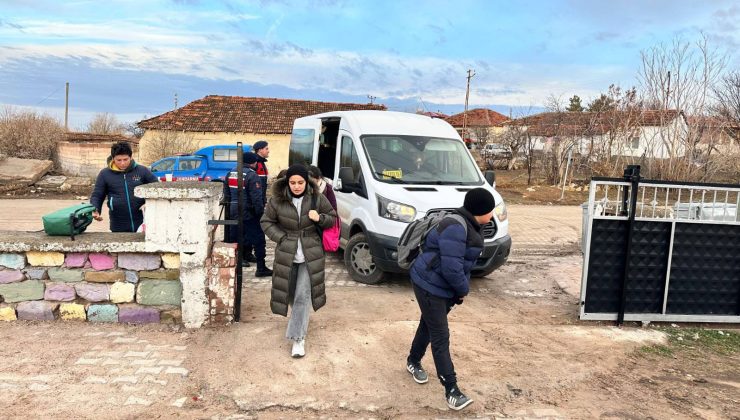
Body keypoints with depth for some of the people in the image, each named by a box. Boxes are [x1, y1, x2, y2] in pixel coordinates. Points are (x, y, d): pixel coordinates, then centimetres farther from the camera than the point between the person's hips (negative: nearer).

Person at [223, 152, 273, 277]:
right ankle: (261, 268, 3)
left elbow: (226, 194, 17)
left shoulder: (230, 174, 10)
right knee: (258, 240, 2)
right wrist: (260, 212, -11)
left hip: (233, 214, 7)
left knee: (233, 239, 14)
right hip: (249, 214, -7)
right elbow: (257, 198, -19)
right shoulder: (252, 175, -14)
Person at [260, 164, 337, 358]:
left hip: (310, 254, -1)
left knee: (303, 296, -5)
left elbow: (332, 218, 6)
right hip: (286, 253, 1)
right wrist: (282, 238, -9)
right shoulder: (277, 200, -7)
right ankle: (298, 329, 43)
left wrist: (320, 218, -16)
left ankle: (298, 338, 1)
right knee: (290, 293, 15)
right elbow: (266, 221, 3)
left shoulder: (317, 198, -6)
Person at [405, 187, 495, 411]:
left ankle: (413, 362, 45)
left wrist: (462, 288, 5)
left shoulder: (471, 226, 6)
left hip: (445, 287, 10)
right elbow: (451, 267, -32)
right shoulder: (455, 227, -28)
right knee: (440, 336, -5)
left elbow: (465, 262, 14)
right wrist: (464, 289, -16)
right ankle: (451, 390, -1)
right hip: (429, 285, -10)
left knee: (429, 325, 24)